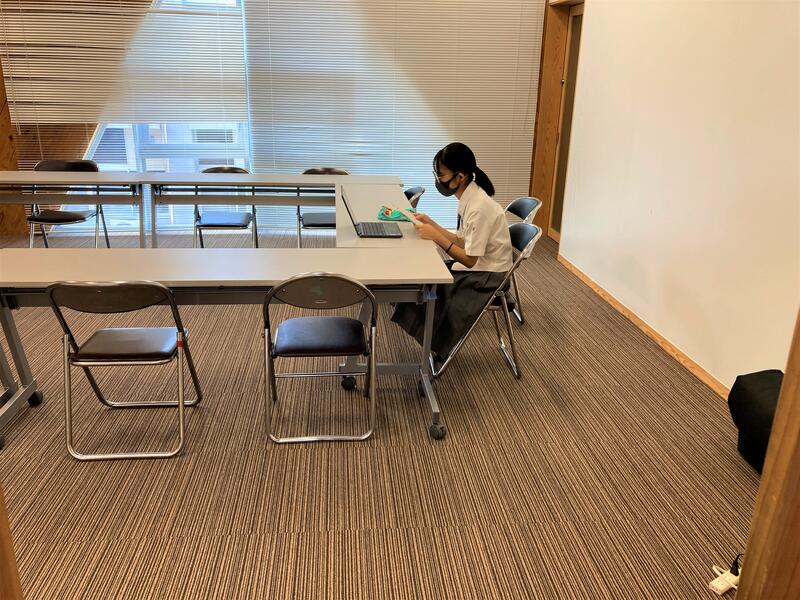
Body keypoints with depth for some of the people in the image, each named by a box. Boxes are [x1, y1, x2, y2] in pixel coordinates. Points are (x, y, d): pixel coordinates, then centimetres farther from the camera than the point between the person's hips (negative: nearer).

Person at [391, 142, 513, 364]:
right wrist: (430, 223, -1)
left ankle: (439, 348, 12)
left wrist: (436, 236, -22)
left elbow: (469, 260, -23)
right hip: (477, 265, 8)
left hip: (487, 276, -8)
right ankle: (435, 343, 14)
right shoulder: (469, 198, 1)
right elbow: (462, 242, 6)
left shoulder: (479, 208, -26)